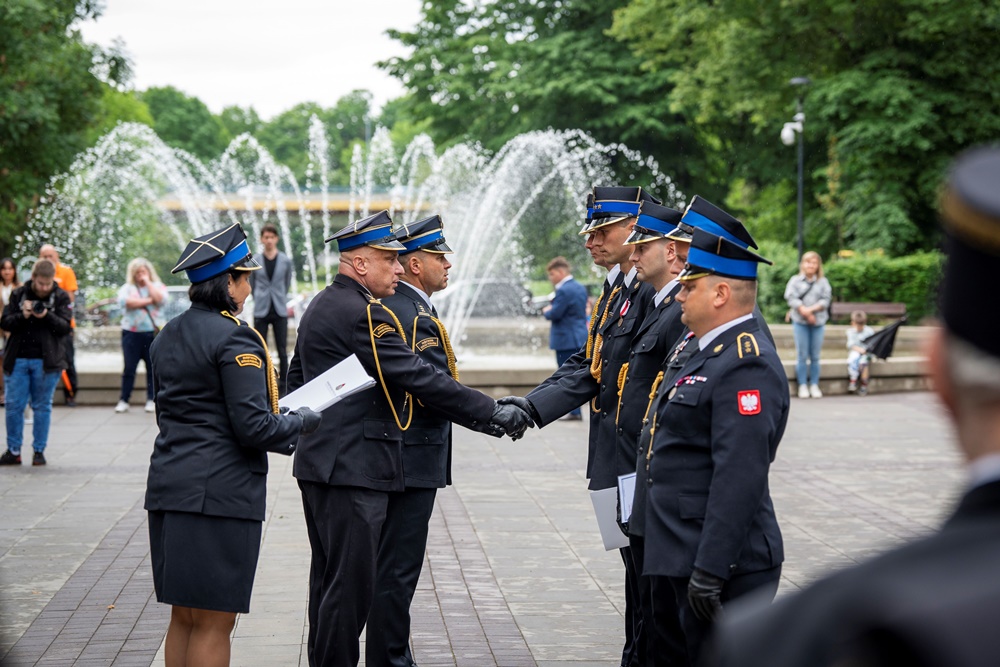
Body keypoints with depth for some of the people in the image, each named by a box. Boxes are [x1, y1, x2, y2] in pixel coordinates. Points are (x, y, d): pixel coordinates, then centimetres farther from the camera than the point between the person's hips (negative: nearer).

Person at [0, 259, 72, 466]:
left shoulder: (60, 297, 1)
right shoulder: (18, 294, 5)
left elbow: (65, 327, -6)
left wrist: (47, 316, -22)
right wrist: (22, 316, -16)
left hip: (46, 361, -2)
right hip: (18, 359, 2)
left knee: (42, 407, 5)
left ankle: (39, 451, 13)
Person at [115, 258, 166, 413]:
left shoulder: (157, 286, 10)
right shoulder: (127, 288, 9)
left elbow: (159, 299, -11)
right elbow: (125, 301, -11)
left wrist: (148, 282, -4)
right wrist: (148, 301, -8)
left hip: (153, 332, 0)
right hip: (132, 333, 0)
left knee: (153, 368, 2)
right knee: (129, 368, -1)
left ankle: (151, 400, 9)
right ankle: (123, 401, 4)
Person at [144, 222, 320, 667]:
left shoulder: (167, 337, 13)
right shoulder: (234, 338, -13)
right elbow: (253, 427, -18)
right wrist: (302, 422, 1)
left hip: (168, 488, 8)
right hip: (221, 494, -8)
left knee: (183, 617, 15)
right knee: (214, 622, -1)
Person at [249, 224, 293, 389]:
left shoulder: (285, 261, 0)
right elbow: (252, 284, 11)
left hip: (280, 310, 0)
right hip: (261, 310, 0)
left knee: (282, 349, 1)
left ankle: (284, 380, 8)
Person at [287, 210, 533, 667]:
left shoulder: (321, 305, 14)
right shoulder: (363, 314, -18)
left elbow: (296, 377, 23)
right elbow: (420, 379, -21)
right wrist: (492, 414, -17)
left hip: (320, 463, 11)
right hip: (353, 471, -11)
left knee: (329, 577, 17)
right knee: (351, 581, -6)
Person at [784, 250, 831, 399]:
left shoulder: (823, 282, 8)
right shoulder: (795, 280, 5)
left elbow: (826, 300, -1)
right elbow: (791, 298, -5)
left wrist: (812, 309, -15)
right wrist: (804, 311, -14)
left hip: (818, 322, 1)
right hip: (800, 321, -1)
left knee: (815, 356, 3)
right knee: (802, 355, -2)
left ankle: (814, 385, 8)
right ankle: (803, 386, 2)